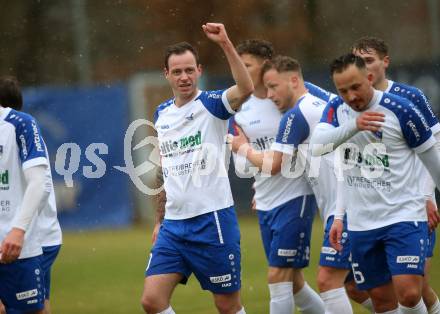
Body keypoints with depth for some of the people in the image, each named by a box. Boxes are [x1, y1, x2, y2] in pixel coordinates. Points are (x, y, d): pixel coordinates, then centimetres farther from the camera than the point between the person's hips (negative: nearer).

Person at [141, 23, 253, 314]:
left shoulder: (211, 104, -6)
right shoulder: (162, 113, 12)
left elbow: (245, 89, -28)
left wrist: (226, 44, -37)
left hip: (212, 220, -5)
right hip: (173, 223, 5)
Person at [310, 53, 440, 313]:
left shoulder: (400, 109, -10)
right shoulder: (337, 110, 2)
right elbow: (317, 145, -17)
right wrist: (353, 126, -32)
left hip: (403, 216, -4)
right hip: (361, 222, 4)